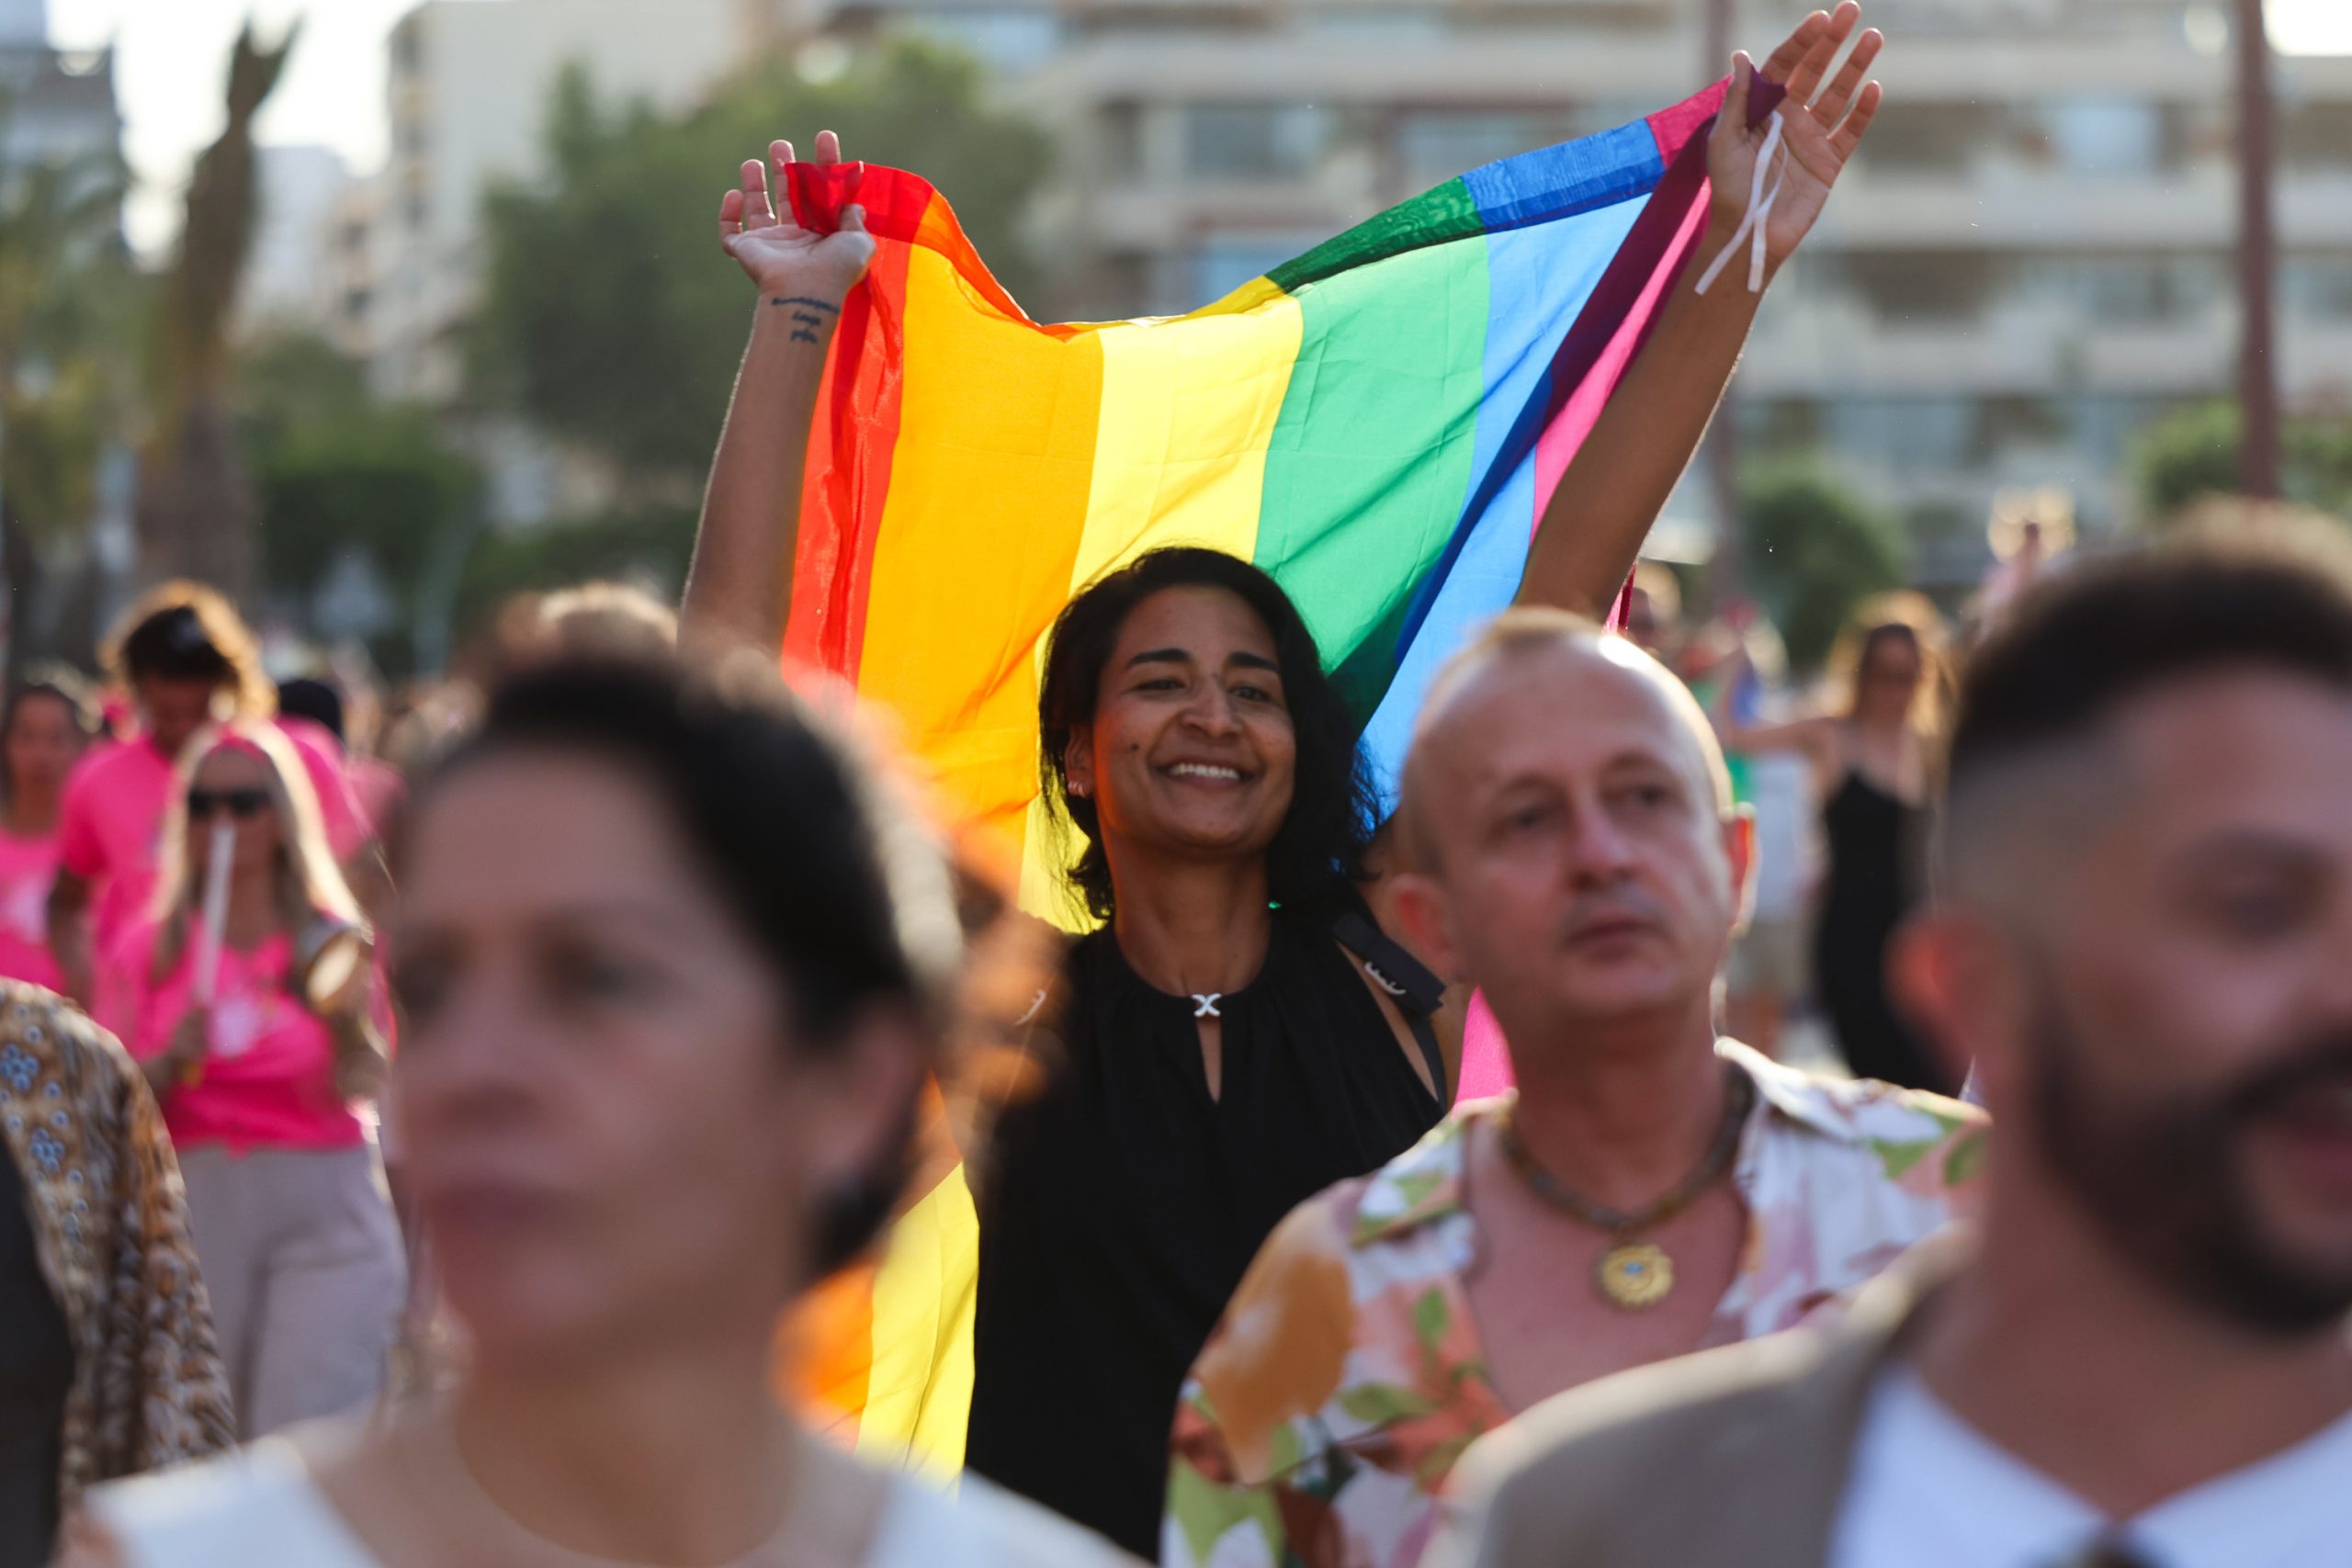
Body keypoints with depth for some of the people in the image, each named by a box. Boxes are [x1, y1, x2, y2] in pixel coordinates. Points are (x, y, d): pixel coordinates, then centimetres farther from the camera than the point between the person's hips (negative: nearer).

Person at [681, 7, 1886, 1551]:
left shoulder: (1391, 971, 0)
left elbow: (1568, 585, 0)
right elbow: (736, 657, -7)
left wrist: (1736, 261, -1)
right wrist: (797, 316, -7)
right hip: (1074, 1536, -1)